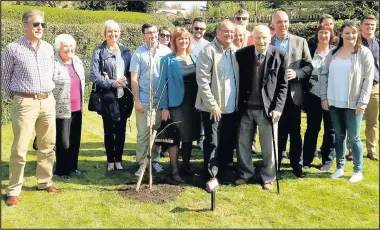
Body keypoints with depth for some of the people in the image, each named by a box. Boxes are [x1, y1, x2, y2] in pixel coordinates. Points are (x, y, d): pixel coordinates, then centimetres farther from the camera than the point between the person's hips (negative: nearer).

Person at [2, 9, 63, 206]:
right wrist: (16, 98, 6)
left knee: (47, 146, 11)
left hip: (48, 102, 5)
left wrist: (47, 93, 15)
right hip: (25, 103, -5)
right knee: (19, 149, -3)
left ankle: (44, 182, 26)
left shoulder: (48, 48, 8)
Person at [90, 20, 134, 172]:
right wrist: (111, 83, -18)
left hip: (124, 97, 3)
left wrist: (126, 81, -11)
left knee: (121, 129, 10)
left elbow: (132, 73, 9)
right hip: (107, 97, -3)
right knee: (109, 130, 8)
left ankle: (118, 159, 23)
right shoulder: (99, 51, -3)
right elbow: (94, 75, -9)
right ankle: (110, 160, 21)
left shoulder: (125, 51, 8)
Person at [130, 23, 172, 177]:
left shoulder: (166, 51, 1)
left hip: (162, 99, 2)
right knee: (143, 133, 2)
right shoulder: (138, 53, -2)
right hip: (144, 100, -1)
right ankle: (141, 163, 12)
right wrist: (137, 100, -6)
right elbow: (134, 79, -2)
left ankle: (155, 160, 24)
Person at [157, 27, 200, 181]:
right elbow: (163, 84, -6)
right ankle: (174, 170, 13)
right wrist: (164, 107, -10)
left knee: (189, 136, 12)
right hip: (176, 104, -4)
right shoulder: (168, 60, -6)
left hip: (193, 104, 5)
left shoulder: (194, 58, 8)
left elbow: (199, 80, 11)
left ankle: (186, 165, 28)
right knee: (175, 138, 1)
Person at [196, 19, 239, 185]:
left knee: (228, 142, 14)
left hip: (232, 107, 5)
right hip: (213, 107, -5)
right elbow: (202, 80, -14)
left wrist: (239, 101, 7)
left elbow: (240, 77, 14)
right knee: (212, 143, 3)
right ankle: (210, 176, 14)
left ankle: (224, 171, 29)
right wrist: (212, 104, -17)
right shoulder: (208, 51, -9)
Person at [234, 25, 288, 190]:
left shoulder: (280, 56, -6)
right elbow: (237, 80, 4)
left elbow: (283, 85, -3)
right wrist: (238, 105, 1)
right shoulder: (241, 54, -3)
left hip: (268, 108, -2)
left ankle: (268, 177, 26)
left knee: (268, 146, 8)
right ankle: (245, 173, 32)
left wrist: (278, 108, -10)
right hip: (245, 107, 2)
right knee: (243, 143, 12)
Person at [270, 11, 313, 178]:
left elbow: (309, 66, 2)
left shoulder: (300, 41, 4)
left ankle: (297, 165, 18)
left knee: (295, 132, 7)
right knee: (276, 131, 10)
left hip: (293, 93, 0)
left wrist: (297, 73, -15)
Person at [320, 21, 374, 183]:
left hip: (353, 104, -3)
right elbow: (324, 75, 8)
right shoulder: (333, 53, 7)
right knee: (339, 135, 12)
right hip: (334, 103, 4)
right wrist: (323, 97, 1)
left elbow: (368, 80, -7)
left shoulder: (364, 53, -4)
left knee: (353, 137, 3)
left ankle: (358, 170, 15)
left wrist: (362, 103, -12)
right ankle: (340, 167, 23)